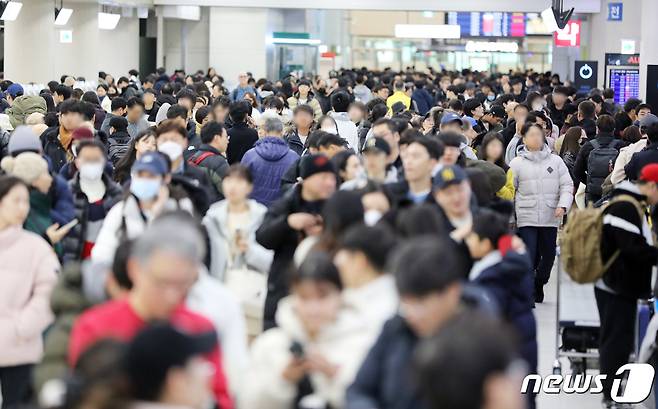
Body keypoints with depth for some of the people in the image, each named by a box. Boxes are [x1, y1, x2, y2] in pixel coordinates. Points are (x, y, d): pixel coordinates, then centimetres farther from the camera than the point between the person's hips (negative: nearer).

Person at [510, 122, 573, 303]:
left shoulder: (556, 161, 6)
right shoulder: (517, 163, 2)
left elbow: (567, 185, 6)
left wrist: (563, 205, -9)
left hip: (550, 218, 3)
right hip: (526, 219, -3)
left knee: (548, 254, 12)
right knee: (529, 256, -10)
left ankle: (538, 285, 35)